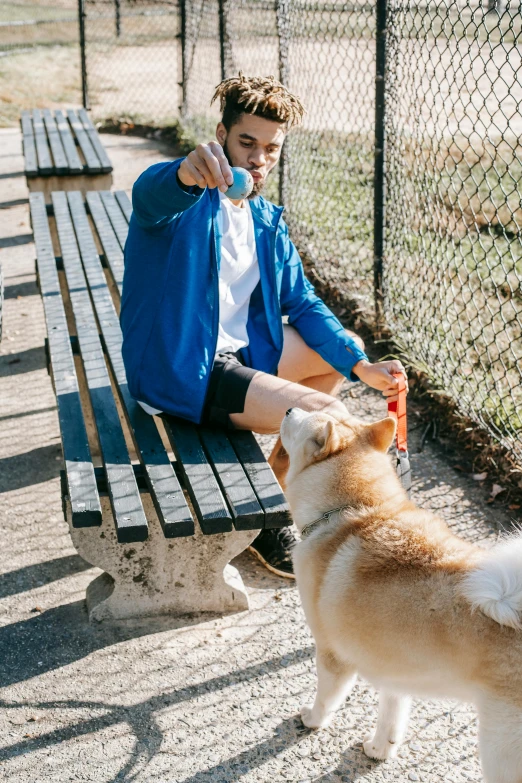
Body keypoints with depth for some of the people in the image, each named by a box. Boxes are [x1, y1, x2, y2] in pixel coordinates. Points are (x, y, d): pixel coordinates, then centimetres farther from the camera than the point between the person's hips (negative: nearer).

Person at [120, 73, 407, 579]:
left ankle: (276, 479, 25)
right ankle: (267, 523, 9)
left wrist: (361, 365, -4)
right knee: (329, 419, -17)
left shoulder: (267, 222, 10)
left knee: (342, 351, 17)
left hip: (240, 351, 9)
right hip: (177, 372, -9)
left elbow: (303, 303, 9)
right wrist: (187, 173, -64)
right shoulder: (185, 198, -14)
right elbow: (150, 195, -39)